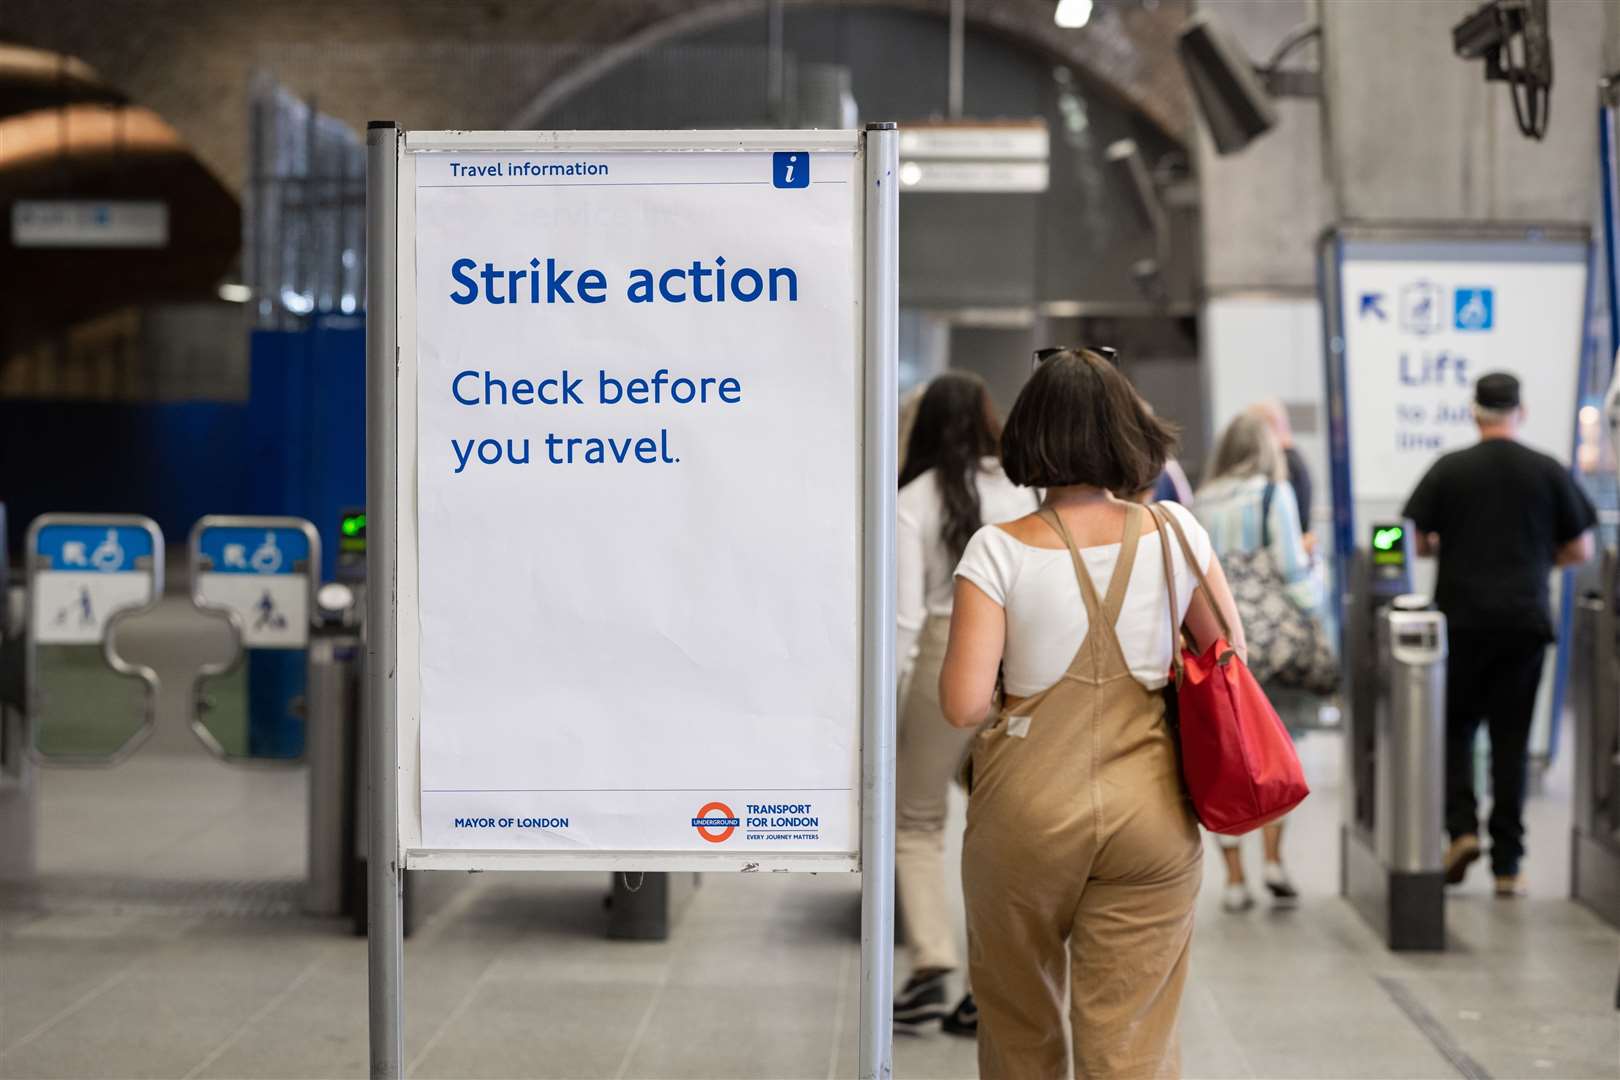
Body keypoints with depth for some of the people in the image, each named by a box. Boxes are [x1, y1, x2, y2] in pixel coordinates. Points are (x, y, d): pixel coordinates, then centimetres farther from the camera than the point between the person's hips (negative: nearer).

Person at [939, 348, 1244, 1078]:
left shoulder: (1000, 551, -10)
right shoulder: (1175, 534, -2)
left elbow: (964, 705, -14)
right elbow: (1232, 662, 9)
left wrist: (1008, 707, 6)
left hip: (1026, 814, -1)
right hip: (1151, 817, 1)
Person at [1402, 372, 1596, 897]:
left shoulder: (1449, 469, -3)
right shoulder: (1549, 472, 1)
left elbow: (1416, 542, -1)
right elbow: (1580, 549, 4)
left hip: (1462, 617, -1)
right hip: (1525, 619, 1)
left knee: (1455, 726, 13)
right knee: (1511, 738, 6)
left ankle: (1461, 827, -7)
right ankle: (1507, 863, 5)